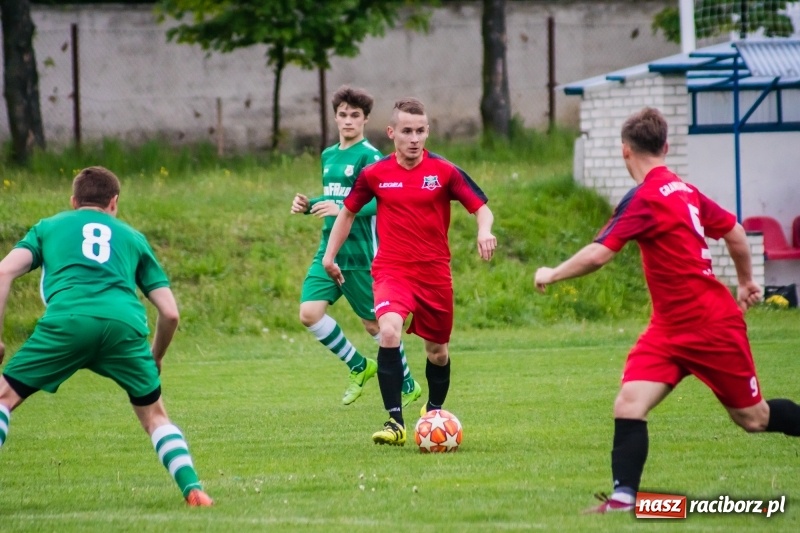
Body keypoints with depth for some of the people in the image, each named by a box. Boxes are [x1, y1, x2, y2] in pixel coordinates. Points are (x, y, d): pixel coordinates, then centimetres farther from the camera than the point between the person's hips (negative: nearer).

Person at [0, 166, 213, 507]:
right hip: (126, 325, 2)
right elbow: (170, 312, 26)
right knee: (153, 414, 22)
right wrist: (156, 357, 42)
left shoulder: (48, 227, 30)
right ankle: (192, 489, 8)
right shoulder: (132, 237, 32)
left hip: (67, 321, -2)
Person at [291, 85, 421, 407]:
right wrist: (309, 205, 6)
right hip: (329, 250, 7)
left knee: (374, 323, 1)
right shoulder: (328, 156, 14)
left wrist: (342, 210, -28)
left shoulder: (369, 157, -10)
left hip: (361, 253, -7)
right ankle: (359, 367, 11)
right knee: (309, 313, -9)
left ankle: (409, 386, 21)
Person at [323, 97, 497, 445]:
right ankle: (395, 422, -25)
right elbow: (349, 211, 15)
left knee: (437, 351, 14)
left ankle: (434, 414, 42)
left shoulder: (444, 172, -4)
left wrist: (484, 231, -26)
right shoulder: (374, 175, -1)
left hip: (435, 273, 1)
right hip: (391, 270, -1)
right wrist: (330, 254, 14)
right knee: (389, 331, -27)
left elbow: (481, 207, -4)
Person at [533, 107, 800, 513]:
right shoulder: (683, 190, 6)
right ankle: (623, 498, -15)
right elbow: (733, 230, 18)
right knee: (629, 404, -10)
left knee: (754, 418, 8)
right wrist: (746, 282, 32)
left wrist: (551, 275, -10)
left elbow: (599, 254, -26)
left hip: (712, 325, -8)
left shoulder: (646, 198, -20)